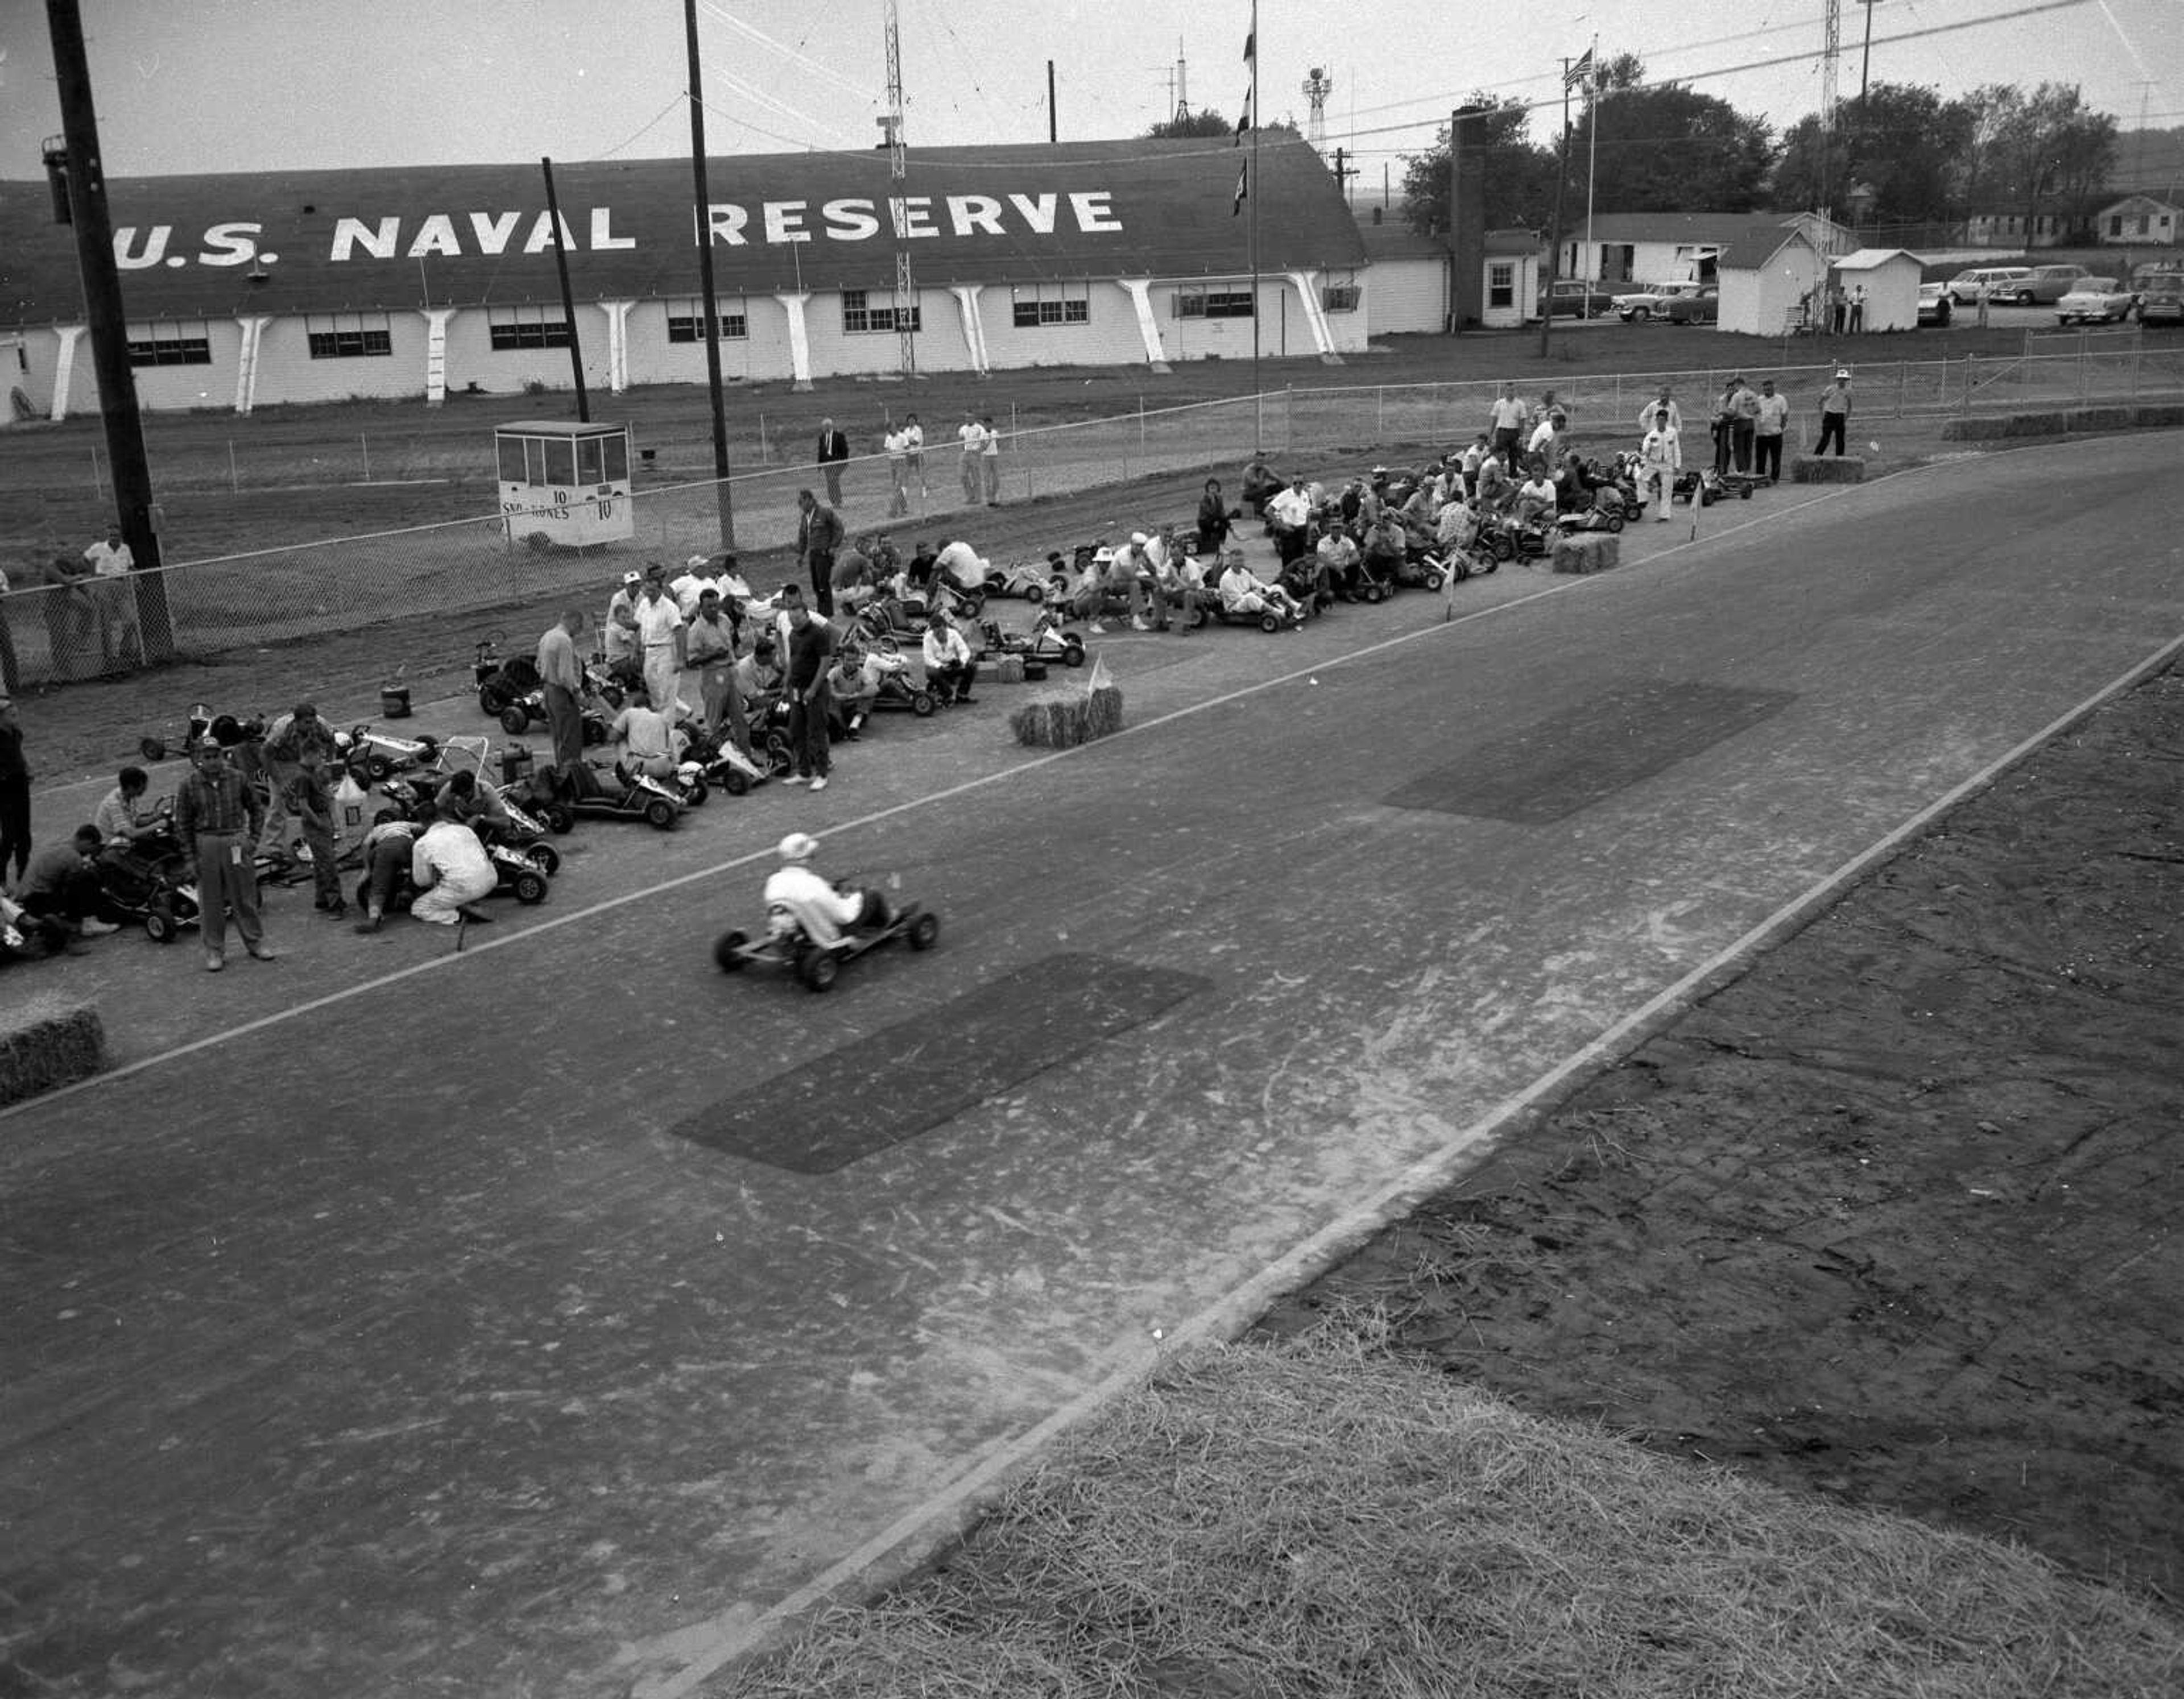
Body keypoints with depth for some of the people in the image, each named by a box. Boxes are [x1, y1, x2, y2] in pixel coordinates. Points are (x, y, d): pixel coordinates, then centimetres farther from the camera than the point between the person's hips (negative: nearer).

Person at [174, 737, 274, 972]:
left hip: (236, 841, 1)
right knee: (210, 902, 5)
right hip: (206, 844, -1)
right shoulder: (188, 786, -4)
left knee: (245, 897, 9)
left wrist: (253, 837, 2)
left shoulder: (237, 779, 0)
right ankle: (214, 951, 15)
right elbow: (183, 825, 1)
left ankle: (255, 942, 23)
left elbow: (257, 807, 12)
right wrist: (190, 858, -2)